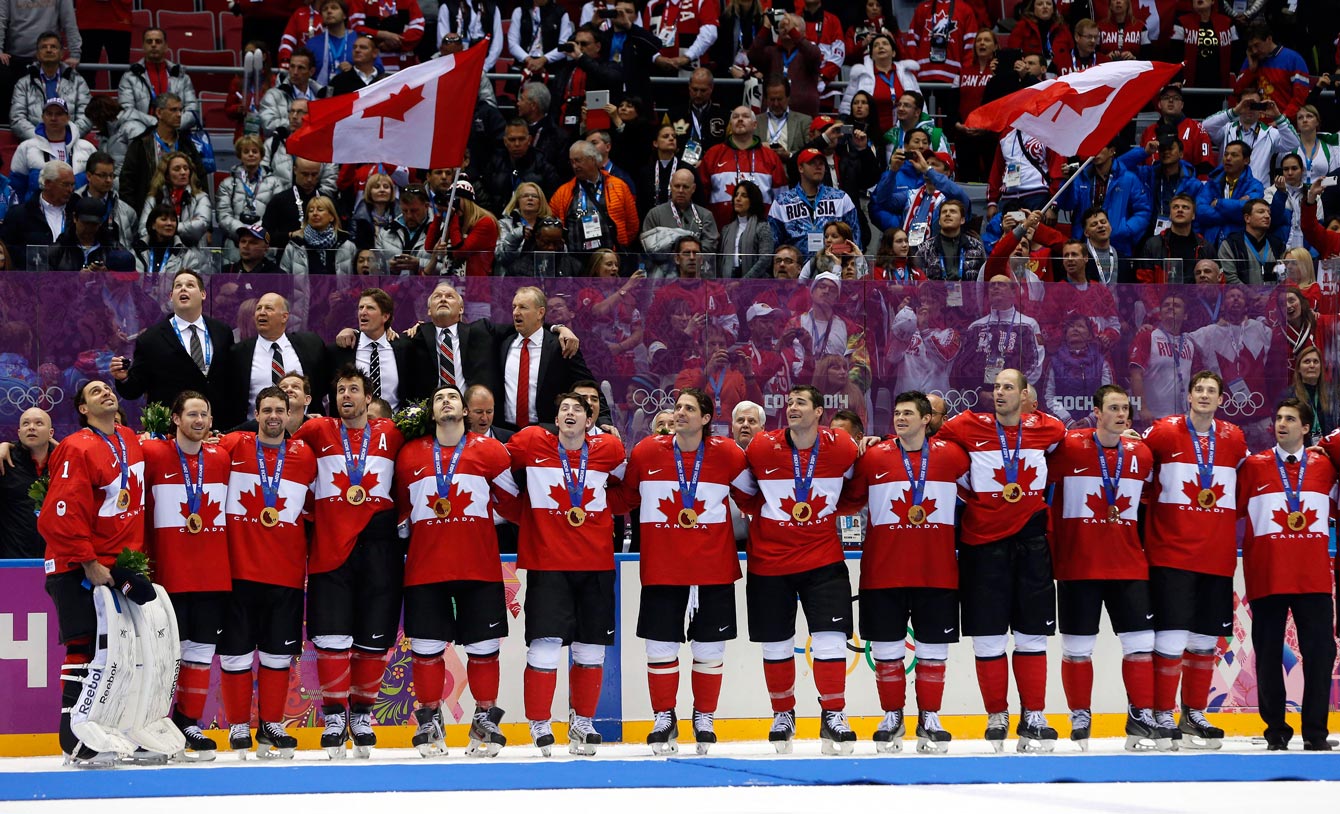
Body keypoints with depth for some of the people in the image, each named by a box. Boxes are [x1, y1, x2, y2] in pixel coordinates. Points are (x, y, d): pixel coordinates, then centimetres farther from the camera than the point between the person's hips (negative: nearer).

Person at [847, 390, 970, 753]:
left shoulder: (952, 455, 1)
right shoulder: (873, 457, 1)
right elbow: (851, 499, 12)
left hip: (937, 571, 0)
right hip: (883, 570, 0)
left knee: (934, 650, 4)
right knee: (887, 649, 3)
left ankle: (929, 719, 15)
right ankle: (892, 718, 16)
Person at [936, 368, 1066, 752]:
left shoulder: (1046, 429, 2)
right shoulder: (968, 427, -4)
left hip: (1030, 541, 1)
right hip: (982, 541, -1)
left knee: (1032, 634, 4)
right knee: (988, 636, 1)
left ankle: (1033, 718, 11)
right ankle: (997, 717, 15)